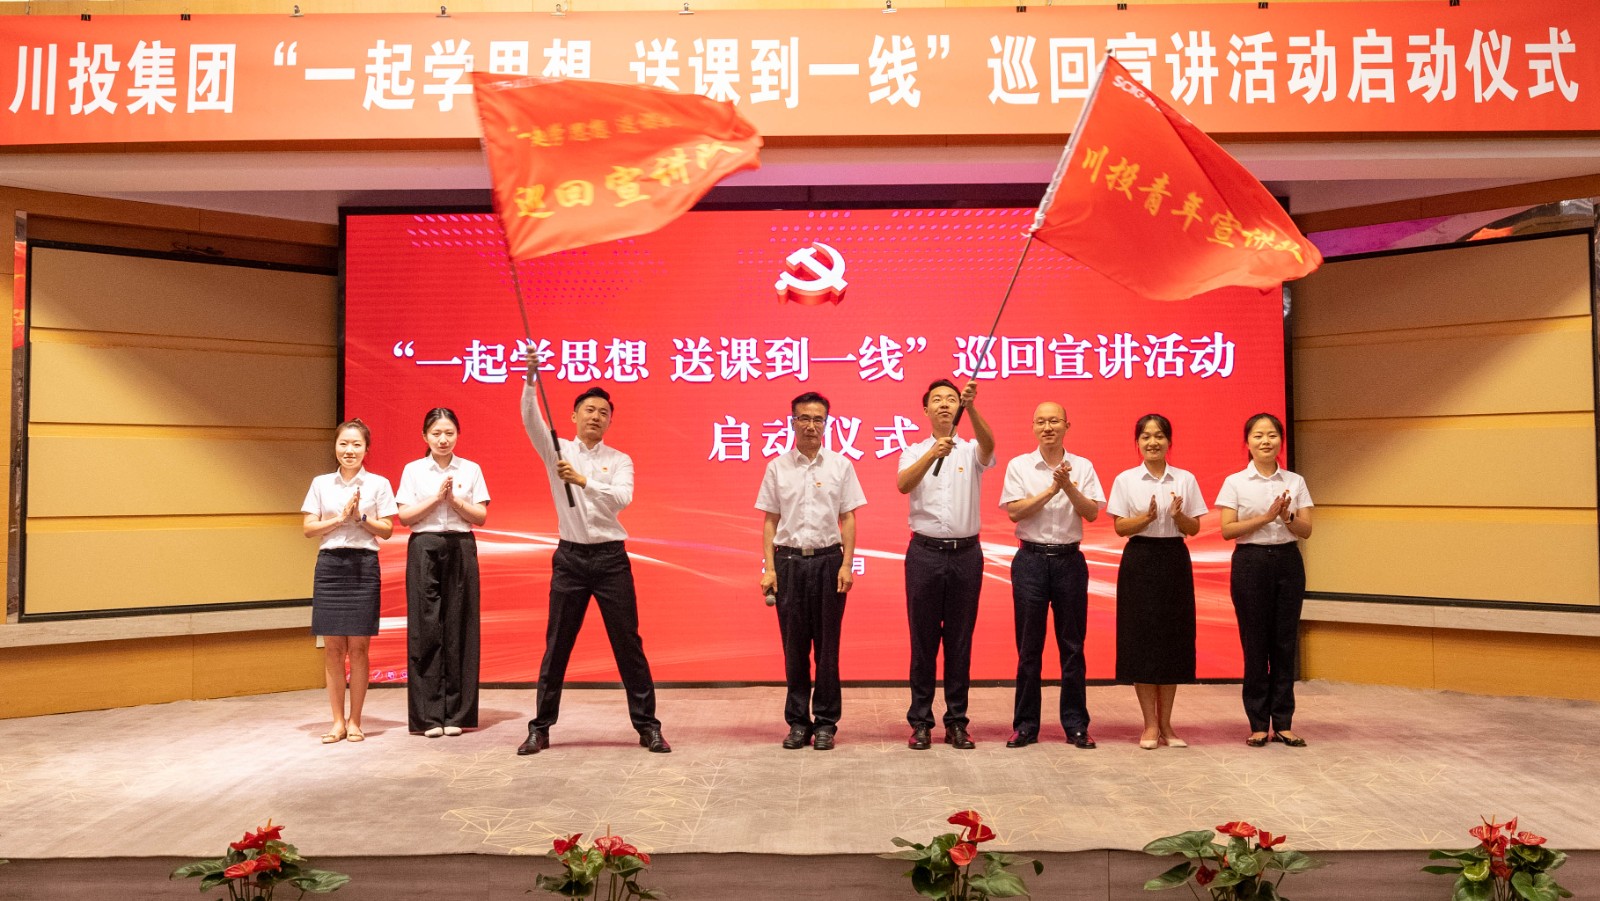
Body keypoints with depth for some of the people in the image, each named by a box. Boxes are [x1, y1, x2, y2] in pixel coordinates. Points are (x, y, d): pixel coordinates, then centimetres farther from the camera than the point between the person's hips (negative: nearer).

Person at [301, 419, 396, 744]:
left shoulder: (378, 484, 4)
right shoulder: (321, 484, 9)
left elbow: (387, 530, 2)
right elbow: (309, 528, 5)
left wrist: (361, 517, -12)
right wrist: (340, 518, -8)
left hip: (363, 565, -2)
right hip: (329, 564, 2)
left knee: (358, 647, 0)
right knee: (332, 647, 2)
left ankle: (354, 721, 10)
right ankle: (337, 721, 11)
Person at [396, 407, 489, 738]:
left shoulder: (471, 470, 8)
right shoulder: (413, 470, 7)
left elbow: (481, 517, 4)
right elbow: (405, 516, 0)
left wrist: (455, 500, -10)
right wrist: (437, 497, -10)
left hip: (461, 550, 1)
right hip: (424, 549, -1)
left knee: (459, 628, 0)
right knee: (425, 628, -3)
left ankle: (457, 713, 7)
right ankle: (428, 715, 3)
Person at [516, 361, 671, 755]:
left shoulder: (619, 460, 4)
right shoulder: (557, 450, 4)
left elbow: (623, 498, -14)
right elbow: (531, 420, -13)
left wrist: (584, 481, -28)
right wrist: (531, 378, -28)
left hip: (610, 558, 0)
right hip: (570, 557, 0)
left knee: (628, 643, 2)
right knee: (556, 645, 6)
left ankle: (647, 725, 10)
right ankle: (540, 727, 17)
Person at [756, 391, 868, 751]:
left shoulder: (840, 465, 5)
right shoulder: (778, 467, 7)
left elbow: (848, 518, 5)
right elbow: (770, 521, 7)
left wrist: (847, 564, -5)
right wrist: (769, 568, -1)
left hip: (828, 559, -1)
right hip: (789, 560, 1)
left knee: (827, 645, 4)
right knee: (794, 646, 6)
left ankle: (826, 722, 13)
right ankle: (797, 721, 16)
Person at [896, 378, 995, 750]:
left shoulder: (971, 451, 7)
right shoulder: (914, 452, 6)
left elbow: (988, 443, -18)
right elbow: (903, 485, -15)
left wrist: (971, 407, -36)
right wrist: (932, 454, -33)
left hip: (966, 553, 1)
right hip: (925, 553, -1)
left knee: (960, 640, 6)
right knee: (923, 640, 3)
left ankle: (957, 722, 14)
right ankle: (920, 722, 11)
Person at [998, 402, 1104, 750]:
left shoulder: (1082, 467, 6)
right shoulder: (1019, 466, 2)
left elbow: (1092, 513, -2)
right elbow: (1015, 511, -8)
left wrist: (1069, 487, -17)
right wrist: (1052, 490, -14)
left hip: (1069, 559, 1)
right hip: (1032, 559, -1)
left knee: (1072, 644, 5)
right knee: (1029, 646, 3)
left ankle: (1076, 724, 14)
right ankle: (1025, 724, 12)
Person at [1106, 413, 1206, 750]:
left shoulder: (1185, 479, 6)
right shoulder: (1126, 480, 1)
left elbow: (1194, 529, 5)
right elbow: (1120, 527, -2)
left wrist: (1178, 515, -15)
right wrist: (1147, 517, -19)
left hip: (1175, 561, 2)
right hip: (1140, 561, -2)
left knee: (1173, 638, 4)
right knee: (1141, 638, -1)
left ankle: (1165, 723, 16)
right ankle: (1150, 725, 9)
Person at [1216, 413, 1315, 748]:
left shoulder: (1295, 482, 7)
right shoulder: (1235, 482, 0)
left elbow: (1306, 530, 3)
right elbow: (1227, 530, -8)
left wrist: (1287, 516, -17)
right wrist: (1266, 517, -17)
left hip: (1288, 562, 2)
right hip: (1250, 562, -2)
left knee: (1285, 643, 4)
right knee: (1255, 644, 1)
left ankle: (1283, 723, 13)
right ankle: (1258, 724, 10)